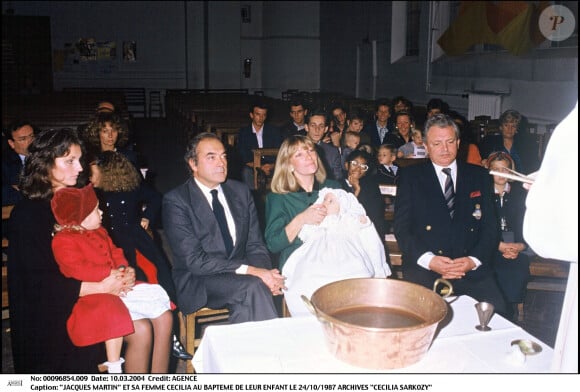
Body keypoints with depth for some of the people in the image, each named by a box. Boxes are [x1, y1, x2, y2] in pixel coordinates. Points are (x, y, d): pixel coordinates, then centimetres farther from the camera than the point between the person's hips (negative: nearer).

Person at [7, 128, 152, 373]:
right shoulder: (27, 213, -11)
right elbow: (39, 281, -16)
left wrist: (124, 273, -8)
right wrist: (101, 287, -19)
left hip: (92, 295, 6)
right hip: (52, 315, -6)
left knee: (142, 330, -16)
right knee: (139, 330, -19)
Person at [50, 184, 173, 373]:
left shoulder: (99, 232, 18)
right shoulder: (63, 241, -9)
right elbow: (79, 269, -20)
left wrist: (123, 269, -7)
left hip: (120, 287, 8)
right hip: (96, 297, -8)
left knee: (164, 315, -8)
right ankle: (114, 368, -21)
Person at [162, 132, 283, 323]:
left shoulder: (241, 191, 10)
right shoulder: (175, 201, -7)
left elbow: (255, 245, 9)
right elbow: (195, 260, -15)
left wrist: (266, 272, -14)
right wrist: (249, 271, -23)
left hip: (241, 276, 4)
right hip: (197, 282, -4)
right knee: (253, 286, -30)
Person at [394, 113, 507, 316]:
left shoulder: (479, 176, 16)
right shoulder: (410, 176, 10)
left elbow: (490, 226, 10)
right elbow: (402, 227, 2)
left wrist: (474, 260, -9)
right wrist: (429, 260, -14)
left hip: (472, 269, 2)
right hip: (424, 269, -2)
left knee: (495, 310, -23)